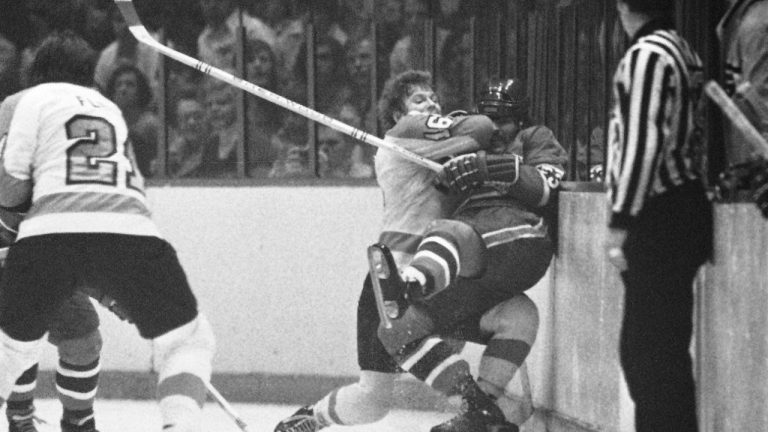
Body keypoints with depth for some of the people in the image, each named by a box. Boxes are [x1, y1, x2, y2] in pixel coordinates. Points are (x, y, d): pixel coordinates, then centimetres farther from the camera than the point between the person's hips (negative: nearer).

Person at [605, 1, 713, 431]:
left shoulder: (646, 55, -13)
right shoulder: (683, 52, 15)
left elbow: (643, 143, -19)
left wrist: (621, 222, -17)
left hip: (659, 216, -10)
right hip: (684, 202, 10)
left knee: (652, 350, -9)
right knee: (644, 347, 14)